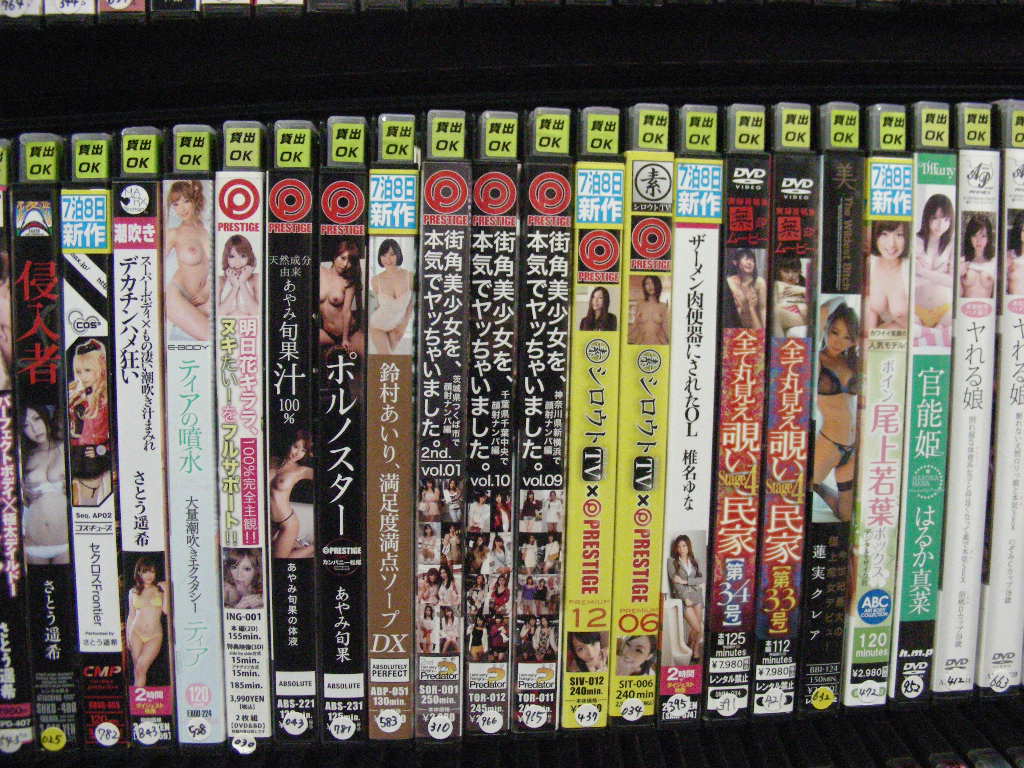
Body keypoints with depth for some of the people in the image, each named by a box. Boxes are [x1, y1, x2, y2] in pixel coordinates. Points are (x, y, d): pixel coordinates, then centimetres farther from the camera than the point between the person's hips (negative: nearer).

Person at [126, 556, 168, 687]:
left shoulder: (160, 589, 8)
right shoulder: (133, 592, 12)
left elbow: (166, 611, -4)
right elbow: (131, 616, 15)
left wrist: (166, 592, -6)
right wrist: (127, 638, 10)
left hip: (155, 635, -2)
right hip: (136, 633, 2)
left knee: (141, 668, -16)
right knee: (137, 670, -3)